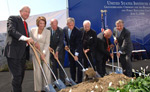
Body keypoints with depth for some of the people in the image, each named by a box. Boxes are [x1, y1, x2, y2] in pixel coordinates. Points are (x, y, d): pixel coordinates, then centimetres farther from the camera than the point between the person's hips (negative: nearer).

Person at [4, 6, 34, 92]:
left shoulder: (25, 23, 21)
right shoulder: (13, 18, -3)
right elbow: (11, 30, -21)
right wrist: (25, 38, -33)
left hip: (23, 53, 8)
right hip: (14, 52, -8)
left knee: (21, 75, 14)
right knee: (17, 75, -9)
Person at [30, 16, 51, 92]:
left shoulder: (47, 32, -5)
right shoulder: (32, 30, 1)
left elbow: (47, 44, -11)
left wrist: (43, 53, -21)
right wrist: (35, 43, -10)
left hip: (45, 52, -1)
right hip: (35, 52, 2)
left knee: (46, 69, -4)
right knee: (37, 70, 1)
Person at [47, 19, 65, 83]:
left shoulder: (60, 31, -16)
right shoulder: (47, 30, -7)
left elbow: (61, 42, -20)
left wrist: (57, 51, -29)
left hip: (59, 51, -3)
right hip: (51, 50, 3)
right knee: (53, 66, 5)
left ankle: (62, 81, 10)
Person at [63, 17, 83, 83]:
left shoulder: (78, 31, -22)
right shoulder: (65, 29, -3)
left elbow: (78, 44, -25)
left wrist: (76, 54, -29)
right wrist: (66, 45, 1)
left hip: (77, 50, -5)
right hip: (70, 50, 6)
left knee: (79, 66, -1)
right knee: (72, 66, 13)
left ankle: (79, 81, 9)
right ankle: (72, 80, 24)